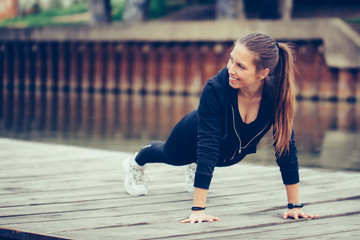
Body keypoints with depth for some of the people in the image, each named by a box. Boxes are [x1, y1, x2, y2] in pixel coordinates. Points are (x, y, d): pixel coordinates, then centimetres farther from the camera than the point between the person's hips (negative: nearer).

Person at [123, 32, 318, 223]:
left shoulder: (278, 93, -37)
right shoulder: (215, 89, -43)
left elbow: (286, 146, -29)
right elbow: (207, 147, -42)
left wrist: (294, 205, -28)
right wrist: (198, 209, -44)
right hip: (196, 134, -2)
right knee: (169, 155, 31)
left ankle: (193, 165, 71)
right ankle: (136, 163, 64)